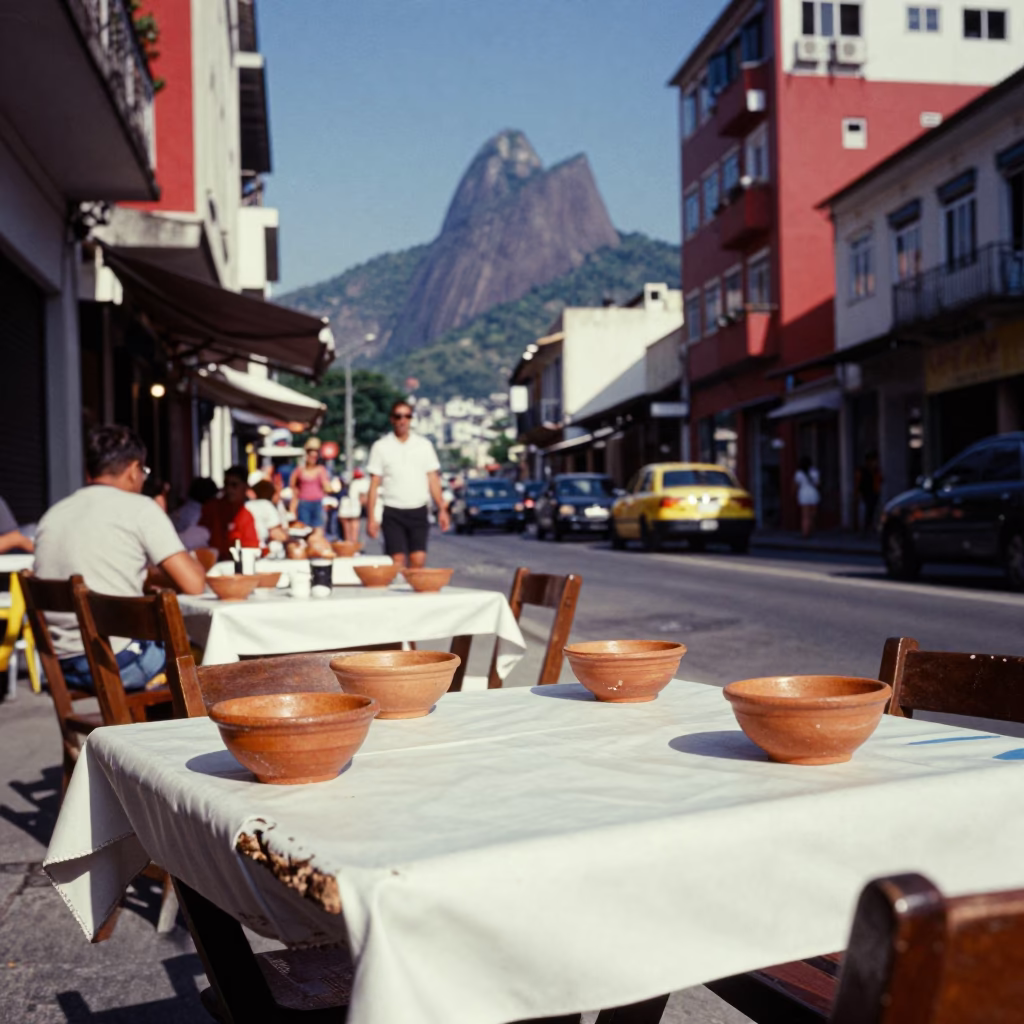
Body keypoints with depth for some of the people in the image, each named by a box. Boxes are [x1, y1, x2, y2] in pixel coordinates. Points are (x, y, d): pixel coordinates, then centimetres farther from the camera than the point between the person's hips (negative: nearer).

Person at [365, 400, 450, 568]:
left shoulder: (424, 445, 8)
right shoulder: (381, 447, 2)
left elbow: (433, 480, 9)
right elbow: (374, 485, 1)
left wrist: (442, 509, 0)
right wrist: (371, 517, -5)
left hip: (418, 511, 2)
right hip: (393, 512, -2)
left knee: (419, 559, -4)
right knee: (397, 560, -7)